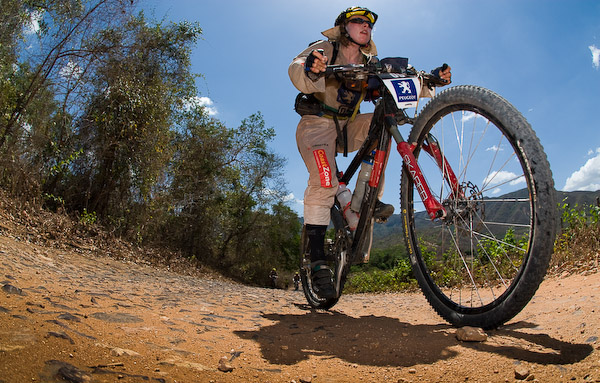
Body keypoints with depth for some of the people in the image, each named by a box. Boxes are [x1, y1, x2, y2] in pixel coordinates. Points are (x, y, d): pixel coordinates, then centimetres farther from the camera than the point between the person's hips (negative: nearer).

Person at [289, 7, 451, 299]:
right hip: (317, 124, -5)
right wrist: (309, 68, -49)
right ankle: (317, 261, -24)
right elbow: (296, 69, -24)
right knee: (324, 182, -28)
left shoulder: (371, 64, 12)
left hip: (347, 127, 5)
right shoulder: (325, 49, -3)